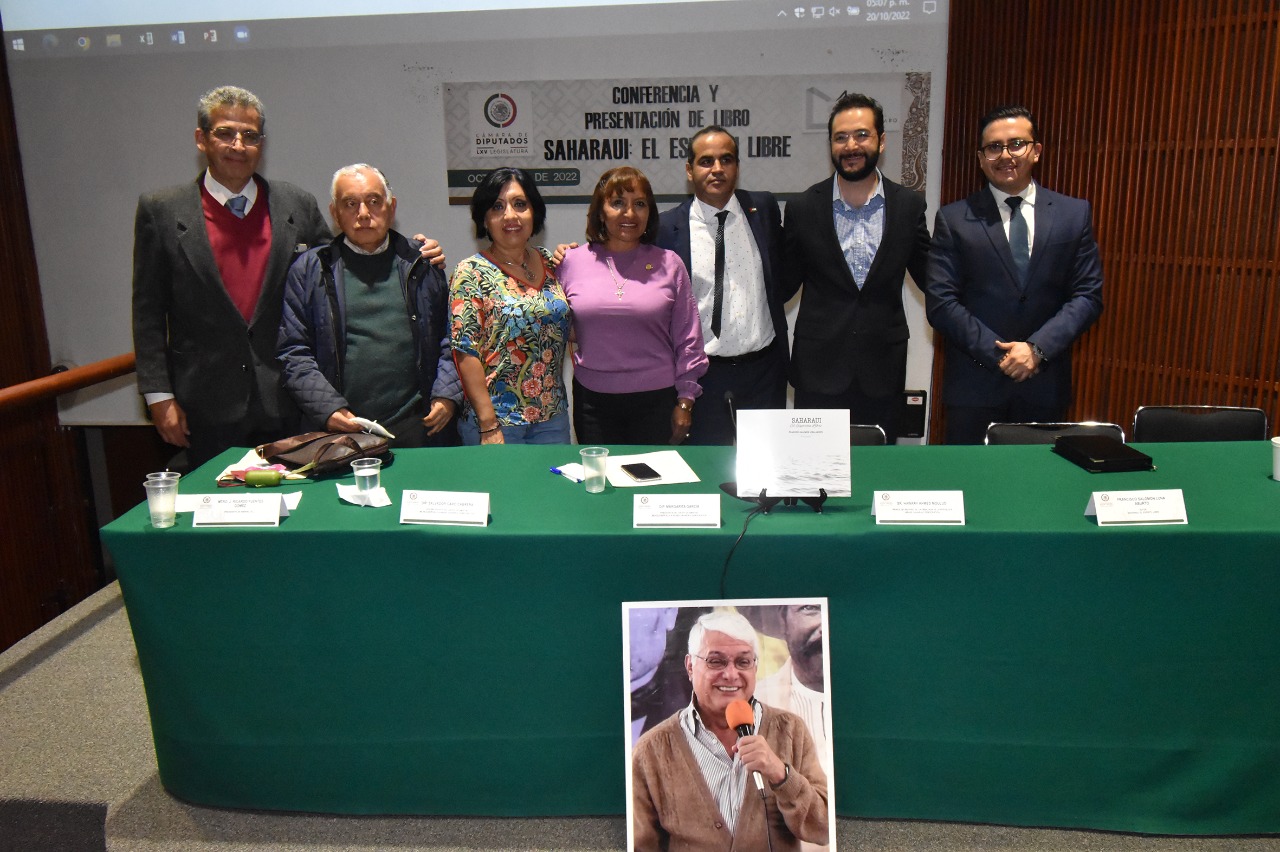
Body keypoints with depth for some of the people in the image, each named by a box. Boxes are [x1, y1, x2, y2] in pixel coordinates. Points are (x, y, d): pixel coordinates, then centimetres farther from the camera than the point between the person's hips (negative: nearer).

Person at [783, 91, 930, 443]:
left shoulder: (909, 206, 1)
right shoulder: (803, 208, -1)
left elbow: (930, 278, 9)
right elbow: (785, 282, 6)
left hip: (883, 371, 1)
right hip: (819, 368, -1)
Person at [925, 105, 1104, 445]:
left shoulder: (1075, 214, 7)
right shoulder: (954, 219, 1)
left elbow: (1089, 295, 3)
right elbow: (940, 302, -5)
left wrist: (1037, 348, -11)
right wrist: (998, 352, -12)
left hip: (1045, 388, 2)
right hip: (975, 388, -2)